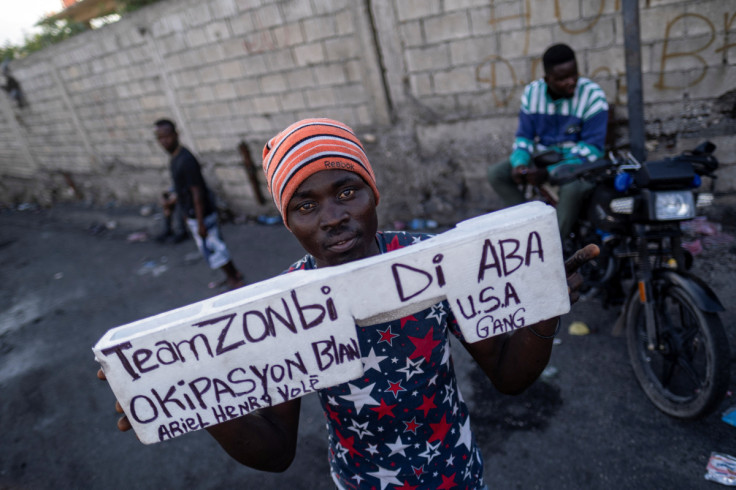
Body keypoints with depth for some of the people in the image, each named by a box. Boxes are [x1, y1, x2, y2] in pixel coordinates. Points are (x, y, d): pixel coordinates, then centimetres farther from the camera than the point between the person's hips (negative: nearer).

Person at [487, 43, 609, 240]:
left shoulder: (593, 95, -12)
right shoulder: (532, 92, 0)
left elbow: (592, 148, -17)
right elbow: (524, 135, 5)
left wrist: (549, 172, -27)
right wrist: (519, 164, -18)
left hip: (579, 161, -5)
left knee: (571, 187, -39)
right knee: (496, 173, -14)